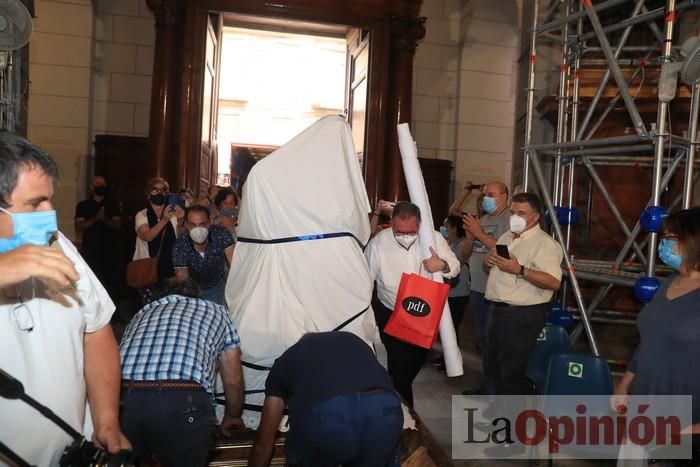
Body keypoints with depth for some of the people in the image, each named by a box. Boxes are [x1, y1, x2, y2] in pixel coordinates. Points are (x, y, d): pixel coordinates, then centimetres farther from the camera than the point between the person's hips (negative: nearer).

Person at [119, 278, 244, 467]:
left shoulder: (142, 313, 34)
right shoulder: (216, 311, 27)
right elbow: (233, 381, 28)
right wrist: (232, 416, 46)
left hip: (123, 400, 3)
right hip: (183, 401, -3)